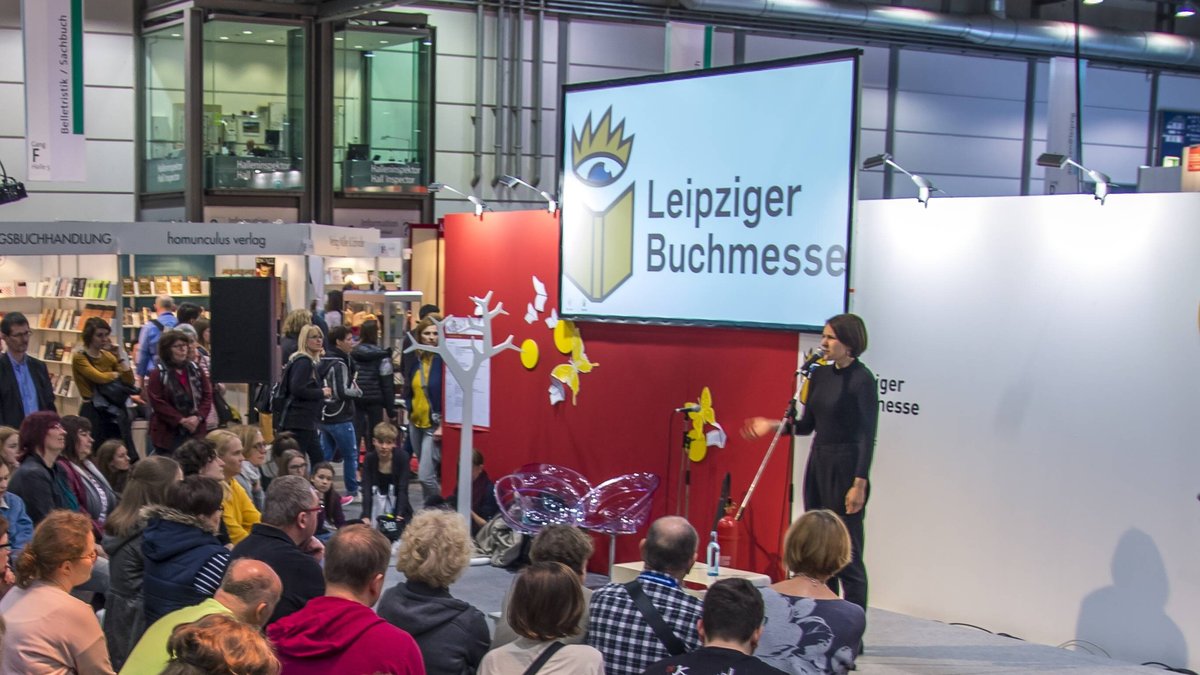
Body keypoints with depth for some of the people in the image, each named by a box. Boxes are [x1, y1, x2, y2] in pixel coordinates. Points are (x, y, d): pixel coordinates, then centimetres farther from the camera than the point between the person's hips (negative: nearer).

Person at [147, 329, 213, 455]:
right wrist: (181, 420, -16)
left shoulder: (196, 370, 10)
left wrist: (198, 417, -8)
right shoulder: (158, 374, -4)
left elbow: (207, 395, 9)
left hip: (196, 431, 4)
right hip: (168, 433, -4)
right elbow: (157, 402, -11)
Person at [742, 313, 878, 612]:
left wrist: (860, 483, -20)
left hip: (846, 467, -8)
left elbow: (867, 436, -15)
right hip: (818, 463, 8)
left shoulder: (862, 379, -12)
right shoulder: (820, 375, 10)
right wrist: (773, 426, 1)